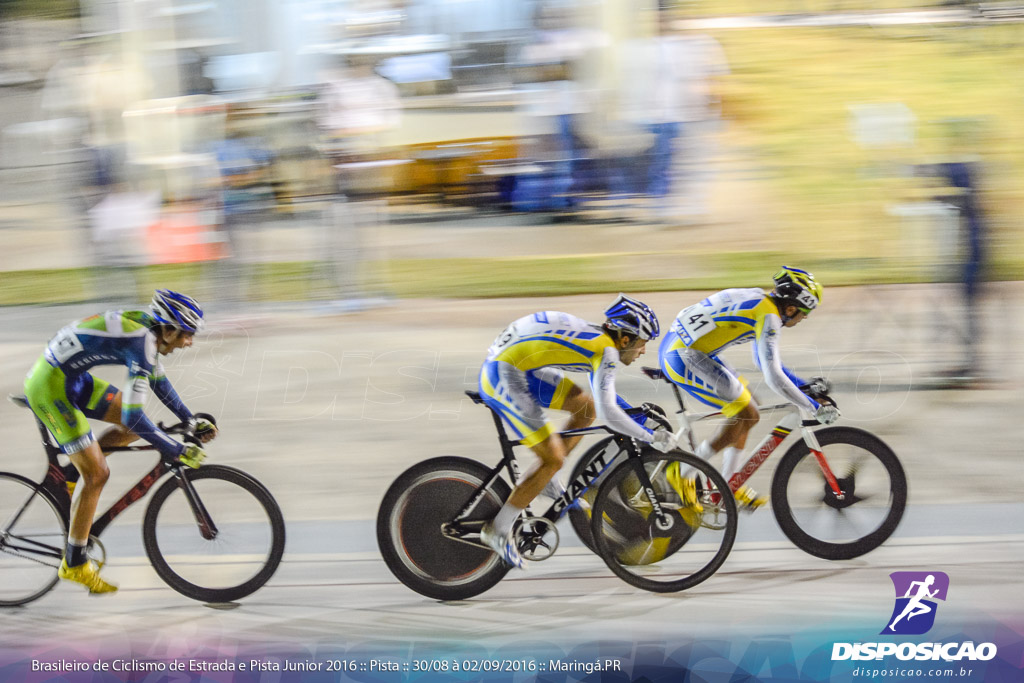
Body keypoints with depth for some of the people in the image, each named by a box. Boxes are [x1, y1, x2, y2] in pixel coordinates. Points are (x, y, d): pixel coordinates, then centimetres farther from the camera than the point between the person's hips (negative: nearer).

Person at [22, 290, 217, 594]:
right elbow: (133, 417, -28)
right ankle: (74, 564, 5)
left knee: (137, 427, 10)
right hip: (50, 386, -10)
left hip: (72, 379, 10)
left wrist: (191, 421, 24)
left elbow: (159, 381, 24)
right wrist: (177, 451, -21)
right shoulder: (140, 343, -25)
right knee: (97, 475, -6)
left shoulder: (148, 330, 4)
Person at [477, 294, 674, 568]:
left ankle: (544, 480, 19)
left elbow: (603, 392, 32)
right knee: (553, 459, -5)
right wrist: (651, 437, -15)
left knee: (586, 407, 15)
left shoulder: (596, 338, 14)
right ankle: (498, 530, 2)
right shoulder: (607, 352, -14)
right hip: (506, 377, -10)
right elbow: (607, 411, -23)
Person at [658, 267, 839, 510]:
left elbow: (764, 360, 27)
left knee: (745, 414, 16)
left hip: (676, 348, 10)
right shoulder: (768, 316, -16)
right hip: (684, 358, -10)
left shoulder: (761, 303, 14)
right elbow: (773, 377, -22)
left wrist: (804, 384, 24)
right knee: (747, 414, -6)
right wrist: (815, 409, -15)